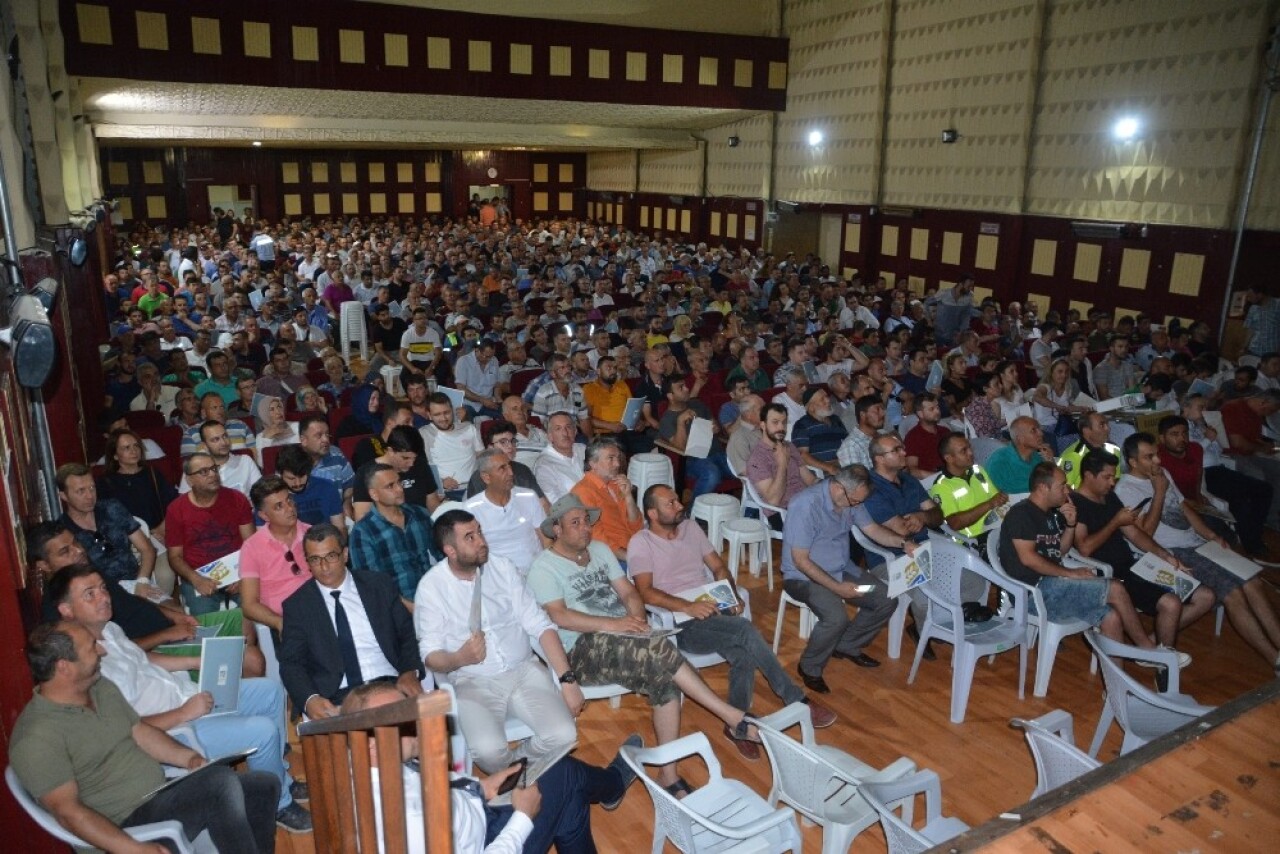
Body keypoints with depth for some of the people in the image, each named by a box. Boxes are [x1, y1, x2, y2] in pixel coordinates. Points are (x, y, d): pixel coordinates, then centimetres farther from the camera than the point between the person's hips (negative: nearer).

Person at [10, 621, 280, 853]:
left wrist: (188, 757, -1)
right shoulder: (37, 737, -18)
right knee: (221, 783, -30)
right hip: (127, 825, -8)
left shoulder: (101, 688, 8)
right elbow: (67, 810, -22)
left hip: (162, 795, 9)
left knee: (264, 785, -3)